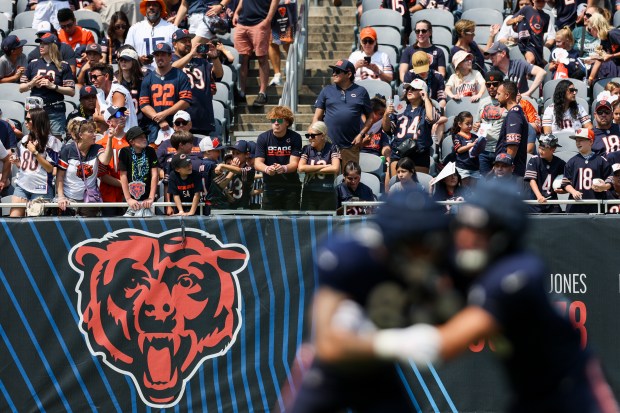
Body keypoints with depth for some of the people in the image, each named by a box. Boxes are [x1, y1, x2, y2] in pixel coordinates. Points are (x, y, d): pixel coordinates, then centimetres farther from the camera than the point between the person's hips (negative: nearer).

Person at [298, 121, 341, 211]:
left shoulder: (332, 149, 0)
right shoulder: (306, 149, 6)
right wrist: (324, 166, -9)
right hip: (309, 193, 2)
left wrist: (312, 170, -9)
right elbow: (301, 168, -8)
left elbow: (335, 169, -13)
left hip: (327, 194, -2)